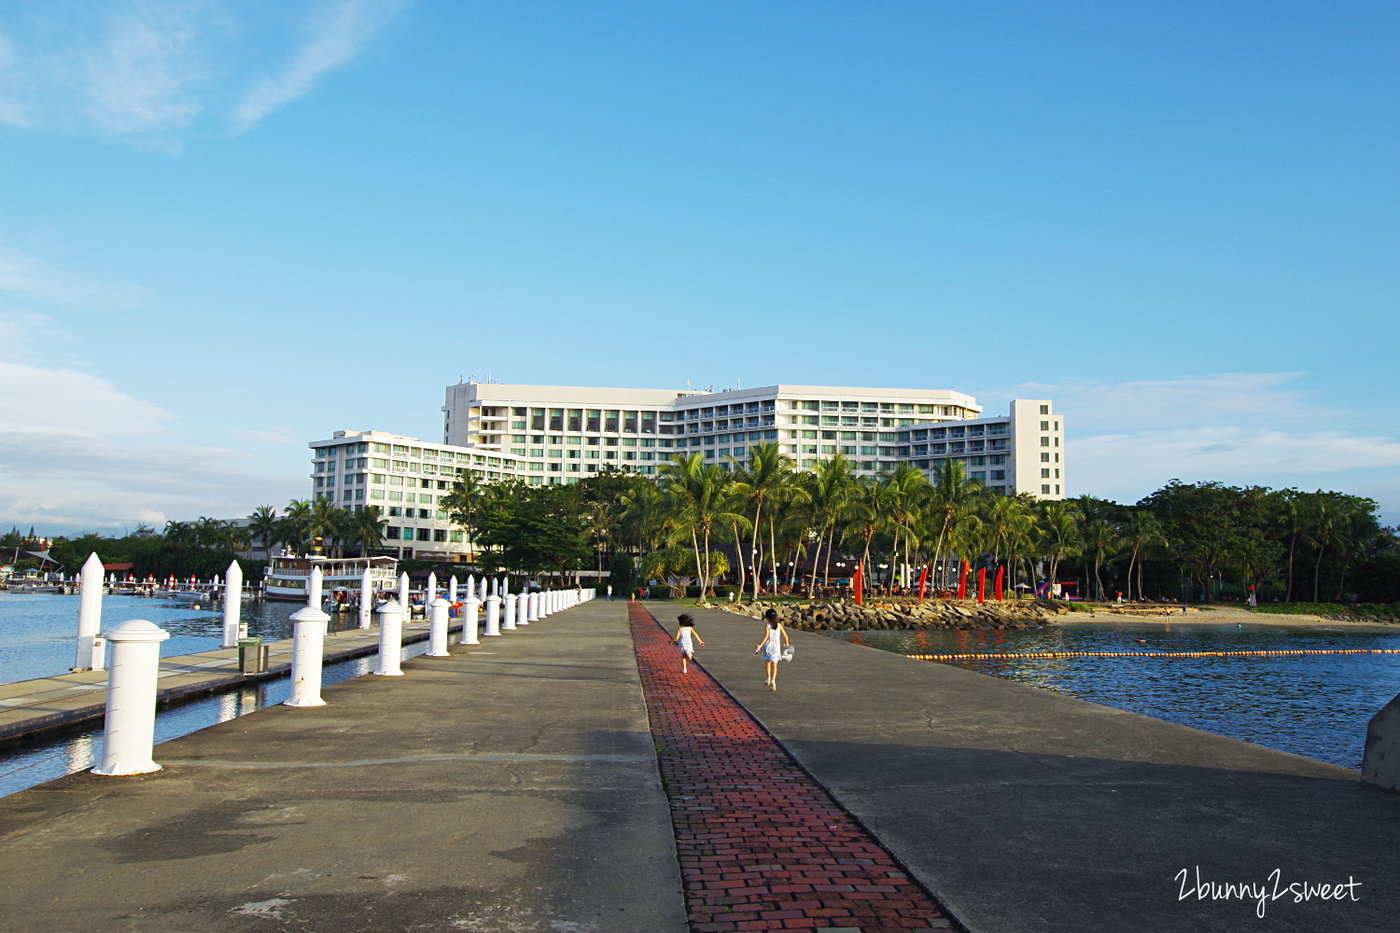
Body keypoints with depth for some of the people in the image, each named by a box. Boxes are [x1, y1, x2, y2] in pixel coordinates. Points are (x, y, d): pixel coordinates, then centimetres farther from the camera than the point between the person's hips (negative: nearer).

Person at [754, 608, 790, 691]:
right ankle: (773, 680, -12)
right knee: (774, 664, 4)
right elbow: (785, 635, 3)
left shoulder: (767, 626, -9)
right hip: (776, 646, 2)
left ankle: (768, 678, 10)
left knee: (767, 662, 20)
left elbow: (766, 636, -22)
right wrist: (786, 643, 20)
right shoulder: (779, 625, 1)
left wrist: (760, 645, -24)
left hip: (768, 646, -2)